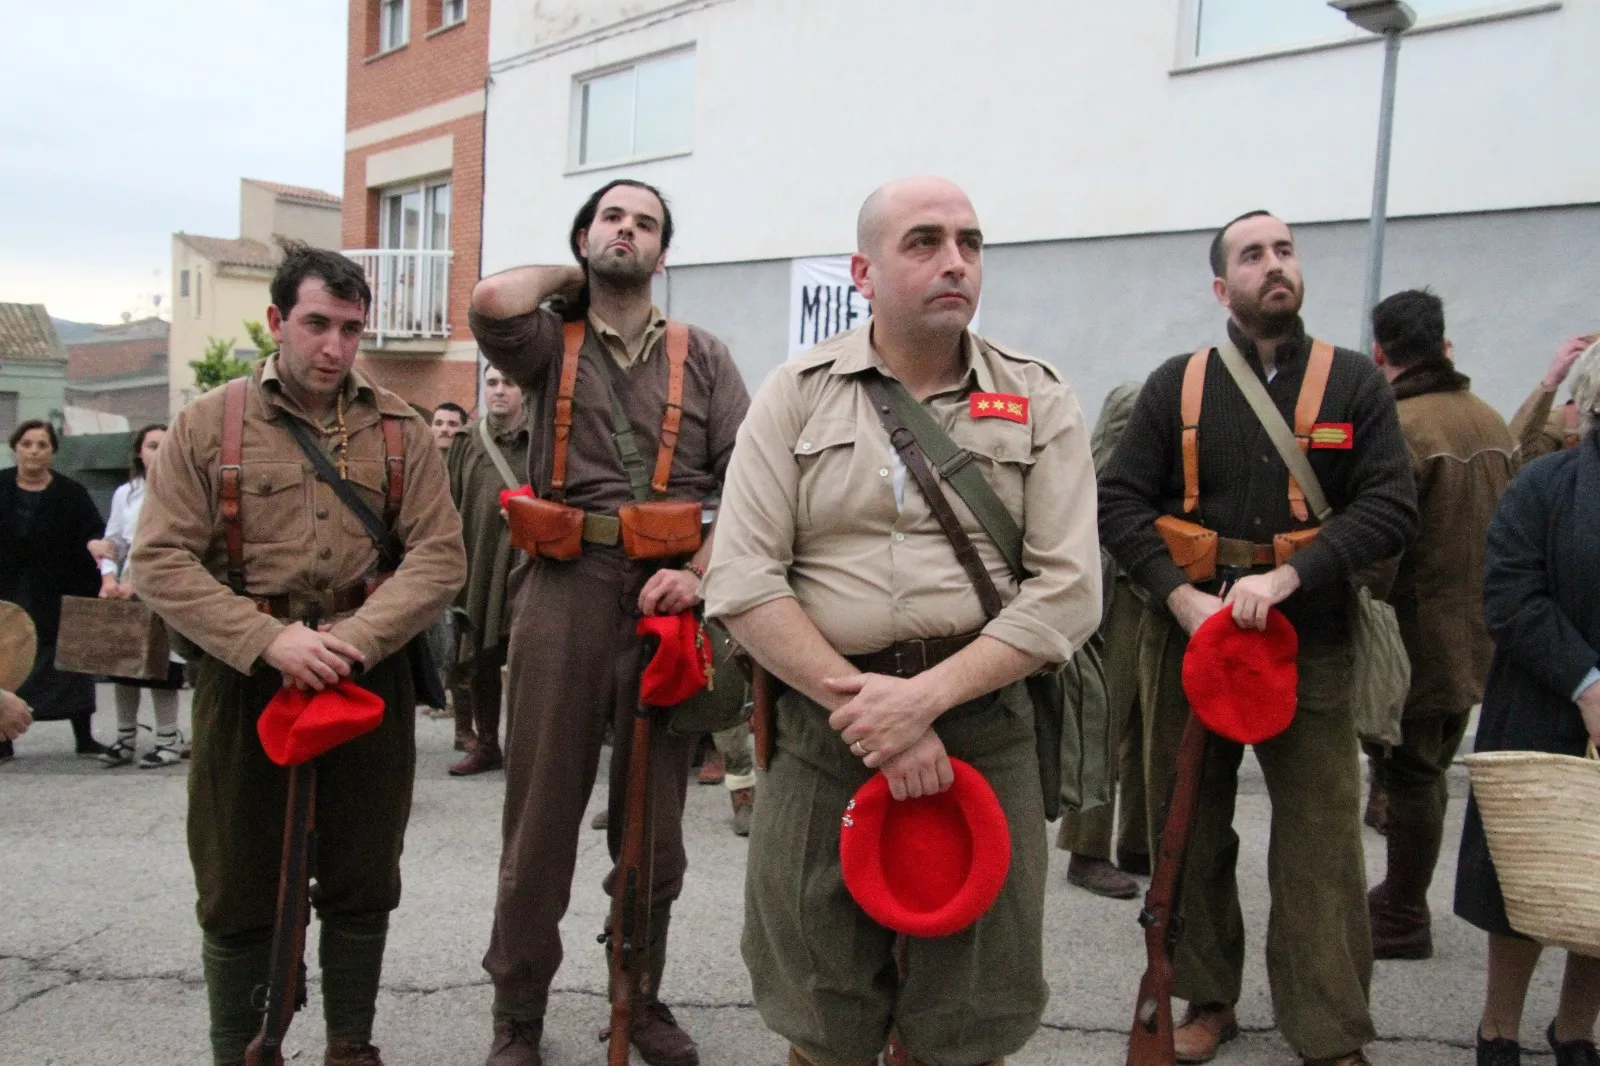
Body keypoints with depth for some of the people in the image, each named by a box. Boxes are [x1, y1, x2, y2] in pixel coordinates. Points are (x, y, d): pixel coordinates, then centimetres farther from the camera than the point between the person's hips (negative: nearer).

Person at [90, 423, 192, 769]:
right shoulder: (124, 493, 12)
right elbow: (111, 542, 11)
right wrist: (109, 577, -6)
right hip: (125, 590, 5)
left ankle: (168, 739, 4)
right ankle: (126, 738, 18)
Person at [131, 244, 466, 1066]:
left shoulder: (398, 429, 4)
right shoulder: (208, 425, 0)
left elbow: (439, 555, -3)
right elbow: (161, 562, -6)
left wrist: (357, 638, -18)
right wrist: (269, 640, -19)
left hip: (371, 681, 2)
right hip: (244, 680, -1)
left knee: (361, 884, 11)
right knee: (239, 887, 9)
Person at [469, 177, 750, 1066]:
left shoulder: (702, 356, 10)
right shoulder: (550, 344, 8)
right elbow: (490, 302, -15)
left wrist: (701, 572, -13)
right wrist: (574, 280, 4)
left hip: (668, 593, 1)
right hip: (566, 587, -1)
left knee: (655, 817, 11)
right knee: (542, 808, 5)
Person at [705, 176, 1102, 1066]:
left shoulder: (1040, 402, 4)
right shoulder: (797, 395, 4)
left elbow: (1069, 590, -5)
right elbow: (743, 583, -4)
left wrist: (925, 697, -15)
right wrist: (863, 707, -13)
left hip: (985, 727, 0)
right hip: (821, 730, 0)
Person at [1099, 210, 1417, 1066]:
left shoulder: (1354, 383, 4)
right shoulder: (1177, 385, 5)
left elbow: (1392, 507, -4)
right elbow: (1118, 502, 0)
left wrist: (1288, 577, -17)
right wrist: (1182, 597, -14)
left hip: (1309, 639, -1)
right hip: (1189, 633, 1)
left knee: (1321, 842, 0)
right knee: (1191, 831, 11)